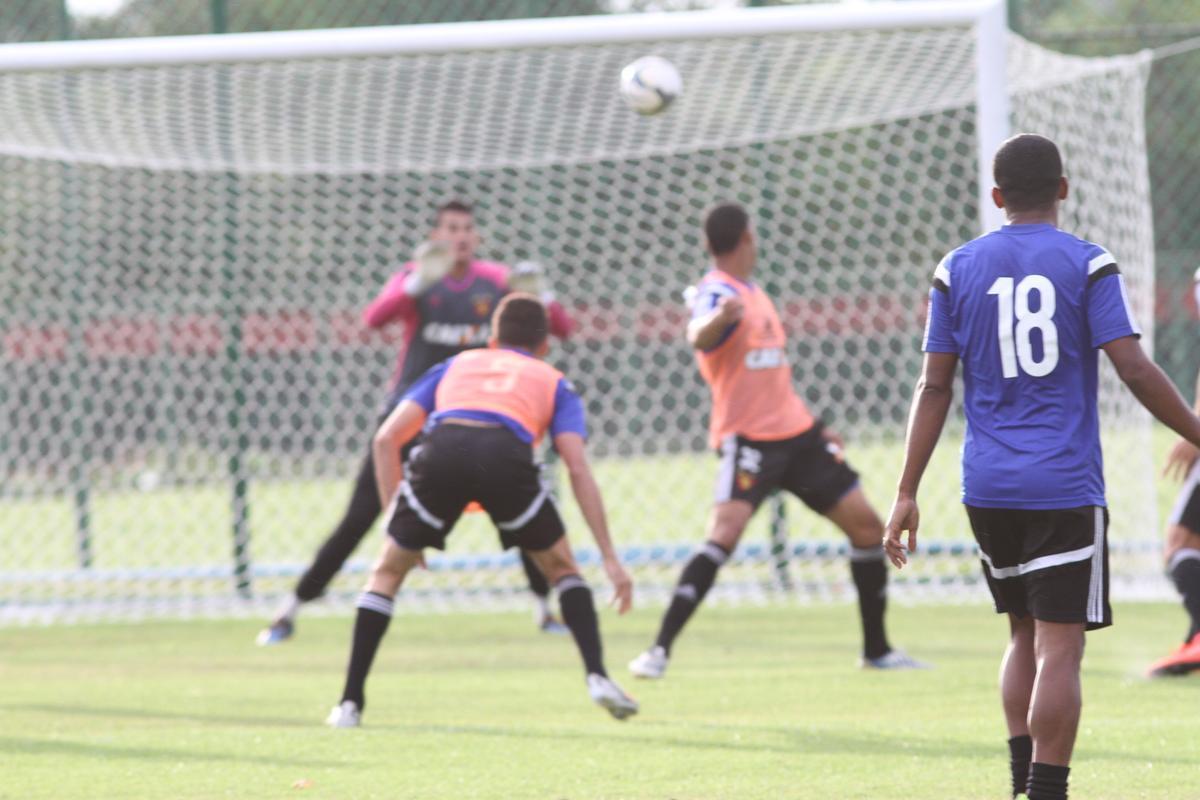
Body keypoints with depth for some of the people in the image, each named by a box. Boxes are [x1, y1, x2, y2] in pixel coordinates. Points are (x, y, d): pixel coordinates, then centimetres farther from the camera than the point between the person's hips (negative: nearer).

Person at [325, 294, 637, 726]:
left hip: (440, 450, 1)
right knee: (562, 568, 23)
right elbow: (578, 469, 18)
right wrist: (609, 557, 16)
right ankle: (596, 675, 7)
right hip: (507, 453, -1)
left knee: (387, 572, 20)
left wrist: (395, 516, 31)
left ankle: (350, 702, 13)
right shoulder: (553, 382, 33)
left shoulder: (455, 366, 38)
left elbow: (387, 438, 26)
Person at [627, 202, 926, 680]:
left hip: (796, 431, 9)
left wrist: (815, 428, 29)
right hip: (749, 438, -9)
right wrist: (717, 318, -62)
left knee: (867, 526, 7)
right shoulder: (719, 293, -14)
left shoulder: (752, 291, 15)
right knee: (725, 533, -27)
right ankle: (659, 650, -24)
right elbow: (699, 338, -38)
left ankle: (877, 650, 21)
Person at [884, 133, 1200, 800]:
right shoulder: (1088, 264, -3)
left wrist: (908, 494, 5)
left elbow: (934, 387, 4)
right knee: (1060, 646, -4)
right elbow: (1135, 370, -10)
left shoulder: (958, 269, 6)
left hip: (989, 489, 4)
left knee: (1025, 636, 18)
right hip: (1066, 487, -4)